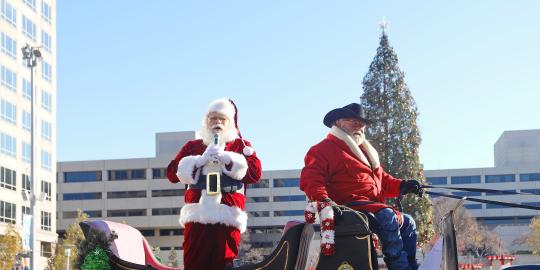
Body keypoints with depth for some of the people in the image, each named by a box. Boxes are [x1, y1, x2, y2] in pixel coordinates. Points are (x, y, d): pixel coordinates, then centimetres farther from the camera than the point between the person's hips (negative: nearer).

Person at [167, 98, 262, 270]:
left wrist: (227, 158, -8)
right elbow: (173, 173, 8)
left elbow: (255, 173, 1)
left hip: (227, 217, -1)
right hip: (197, 216, 1)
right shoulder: (192, 146, 21)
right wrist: (201, 160, -5)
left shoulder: (241, 146, 17)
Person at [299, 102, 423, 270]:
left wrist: (402, 186, 11)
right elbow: (310, 180, -15)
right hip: (349, 205, -10)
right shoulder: (323, 149, -2)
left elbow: (383, 180, 30)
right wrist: (324, 200, -33)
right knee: (387, 217, -31)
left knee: (407, 223, 12)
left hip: (373, 204, 10)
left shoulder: (364, 152, 29)